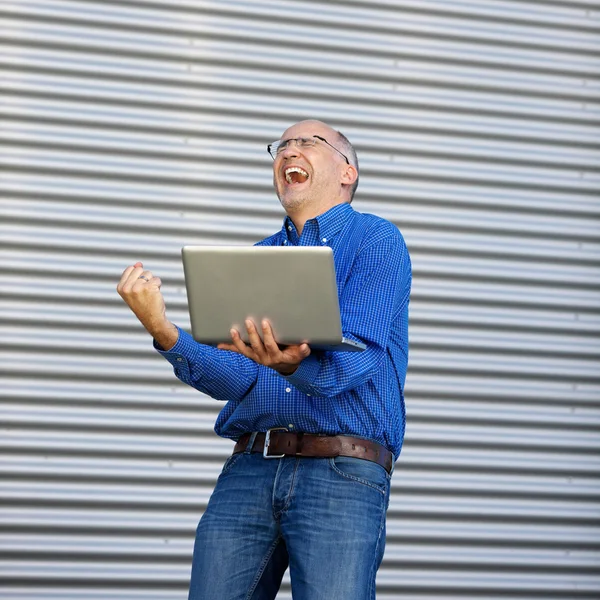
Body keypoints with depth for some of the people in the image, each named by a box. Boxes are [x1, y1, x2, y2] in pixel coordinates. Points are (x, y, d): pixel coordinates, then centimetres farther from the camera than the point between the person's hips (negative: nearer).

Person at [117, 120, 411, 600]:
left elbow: (353, 361, -12)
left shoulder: (376, 242, 3)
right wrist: (165, 333, -12)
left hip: (342, 472, -4)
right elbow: (235, 377, 5)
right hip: (249, 469, 5)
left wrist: (294, 364, -34)